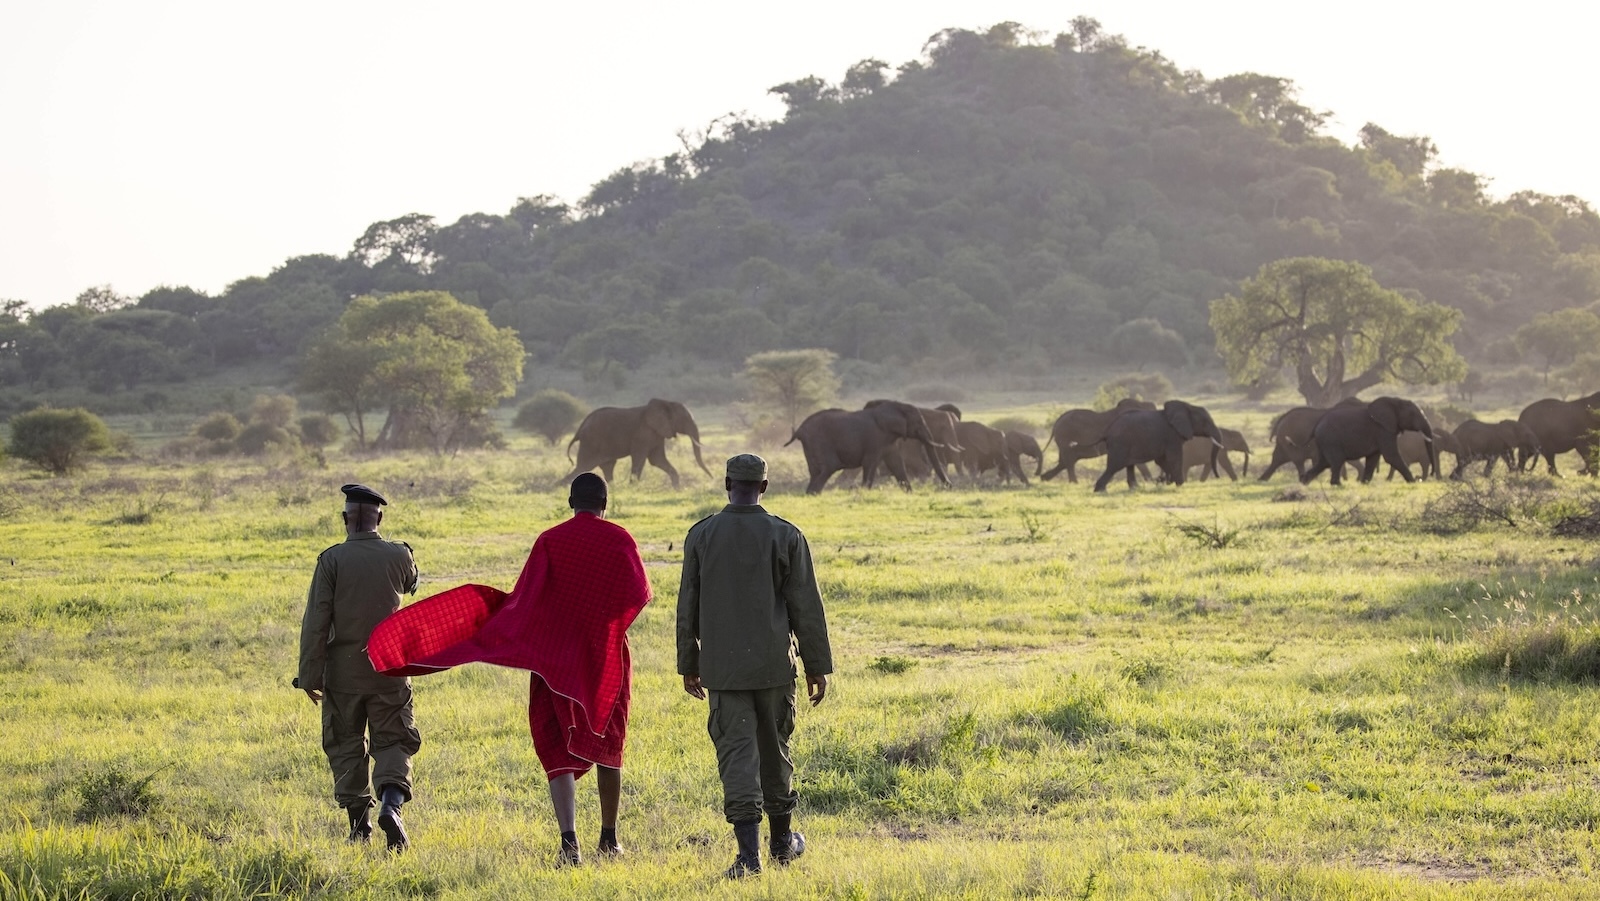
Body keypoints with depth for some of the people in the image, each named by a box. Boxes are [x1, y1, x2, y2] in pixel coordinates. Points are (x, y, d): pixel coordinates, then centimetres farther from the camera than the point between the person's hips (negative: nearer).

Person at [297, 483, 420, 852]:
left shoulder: (332, 559, -8)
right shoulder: (399, 555, -2)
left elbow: (316, 621, -11)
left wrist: (310, 676, -6)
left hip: (344, 669, -1)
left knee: (346, 746, 12)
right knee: (394, 741, 6)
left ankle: (358, 824, 11)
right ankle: (391, 803, -19)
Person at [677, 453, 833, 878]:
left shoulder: (701, 535, -1)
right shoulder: (786, 537, -4)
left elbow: (688, 605, 4)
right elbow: (806, 607, -3)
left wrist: (689, 664, 14)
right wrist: (817, 665, 4)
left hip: (722, 667, 0)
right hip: (773, 665, 0)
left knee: (736, 754, -3)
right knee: (775, 750, 15)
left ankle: (750, 853, -13)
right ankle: (782, 840, 29)